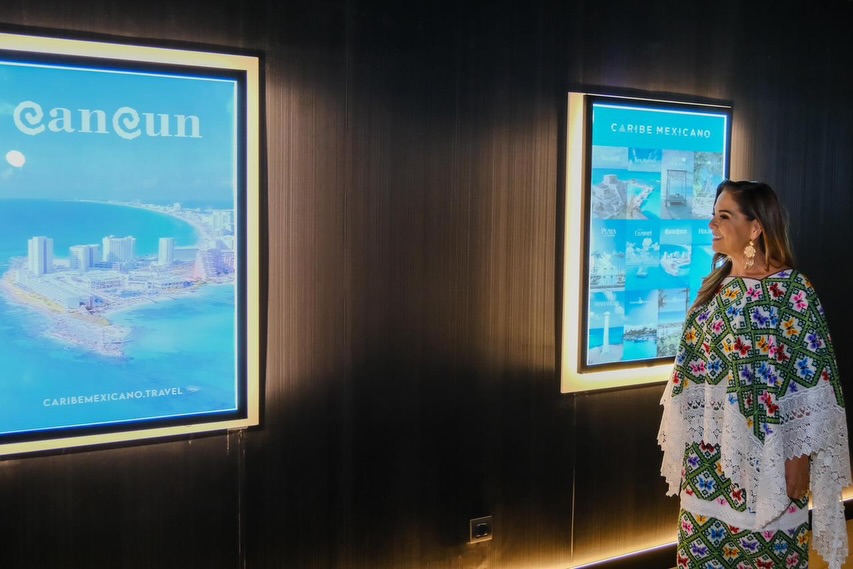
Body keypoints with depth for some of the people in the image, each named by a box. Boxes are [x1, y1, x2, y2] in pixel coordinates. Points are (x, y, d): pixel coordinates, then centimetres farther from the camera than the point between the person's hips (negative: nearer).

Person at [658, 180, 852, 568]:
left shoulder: (793, 290, -11)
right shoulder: (716, 285, 7)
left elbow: (812, 381, -12)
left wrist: (800, 456, -13)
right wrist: (687, 443, 12)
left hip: (767, 452, -6)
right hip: (709, 448, 6)